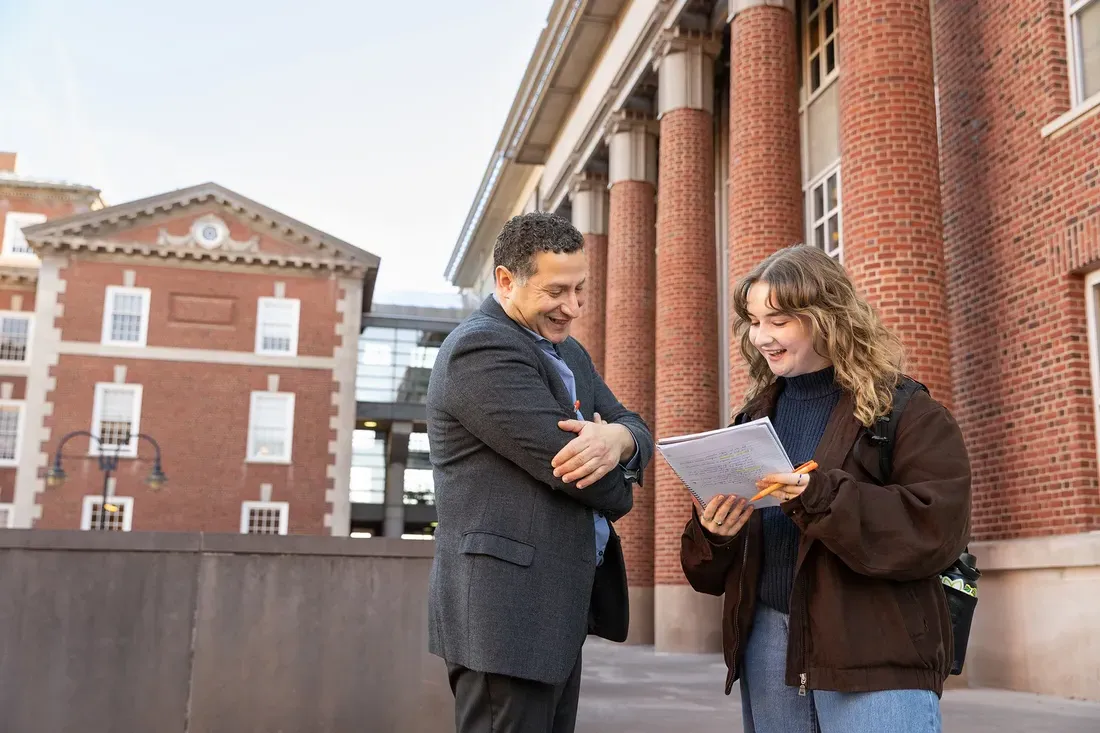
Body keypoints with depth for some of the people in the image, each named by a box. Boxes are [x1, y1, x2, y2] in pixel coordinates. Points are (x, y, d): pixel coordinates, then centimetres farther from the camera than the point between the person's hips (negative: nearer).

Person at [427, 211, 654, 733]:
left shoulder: (569, 354, 17)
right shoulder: (481, 348, -14)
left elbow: (637, 431, 8)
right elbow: (565, 460, -20)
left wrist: (618, 439, -16)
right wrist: (616, 485, 2)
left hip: (559, 610, 9)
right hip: (506, 612, -9)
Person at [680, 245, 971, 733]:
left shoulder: (905, 412, -4)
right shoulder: (754, 417, 12)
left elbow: (938, 529, -17)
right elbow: (710, 568, 14)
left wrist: (821, 497, -27)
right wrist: (712, 534, -9)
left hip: (876, 655, -5)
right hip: (766, 644, 5)